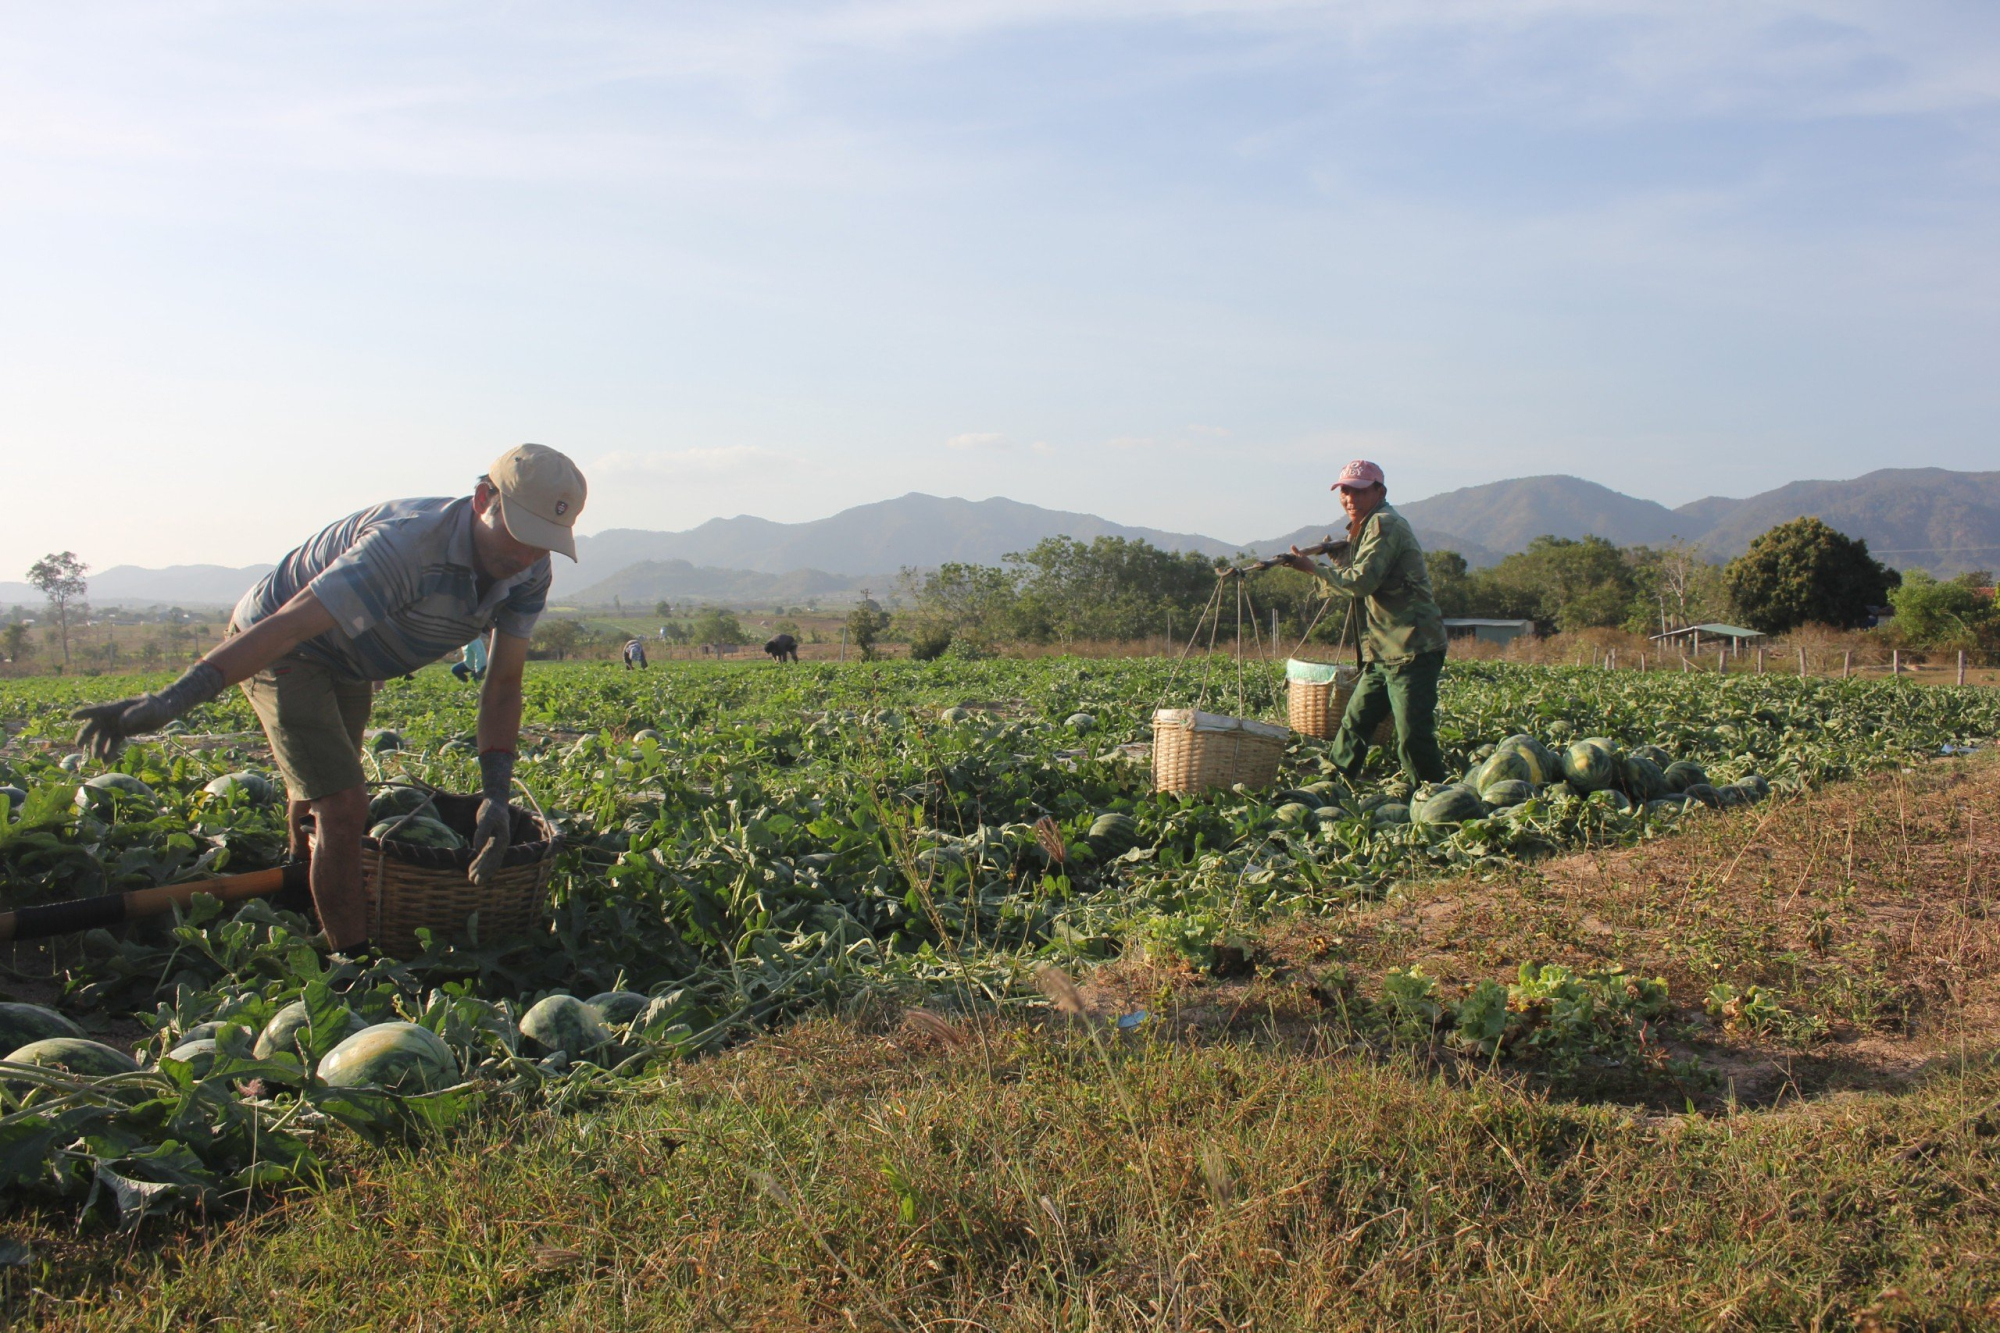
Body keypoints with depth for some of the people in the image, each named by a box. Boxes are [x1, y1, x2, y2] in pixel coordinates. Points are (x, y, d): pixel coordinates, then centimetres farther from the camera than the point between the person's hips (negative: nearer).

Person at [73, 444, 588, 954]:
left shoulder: (529, 575, -16)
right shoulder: (408, 546, -40)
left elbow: (503, 686, -11)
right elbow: (286, 627, -46)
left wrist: (495, 796, -22)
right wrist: (170, 700, -55)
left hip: (350, 664, 7)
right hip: (284, 648, -7)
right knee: (343, 808, -18)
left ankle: (302, 892, 53)